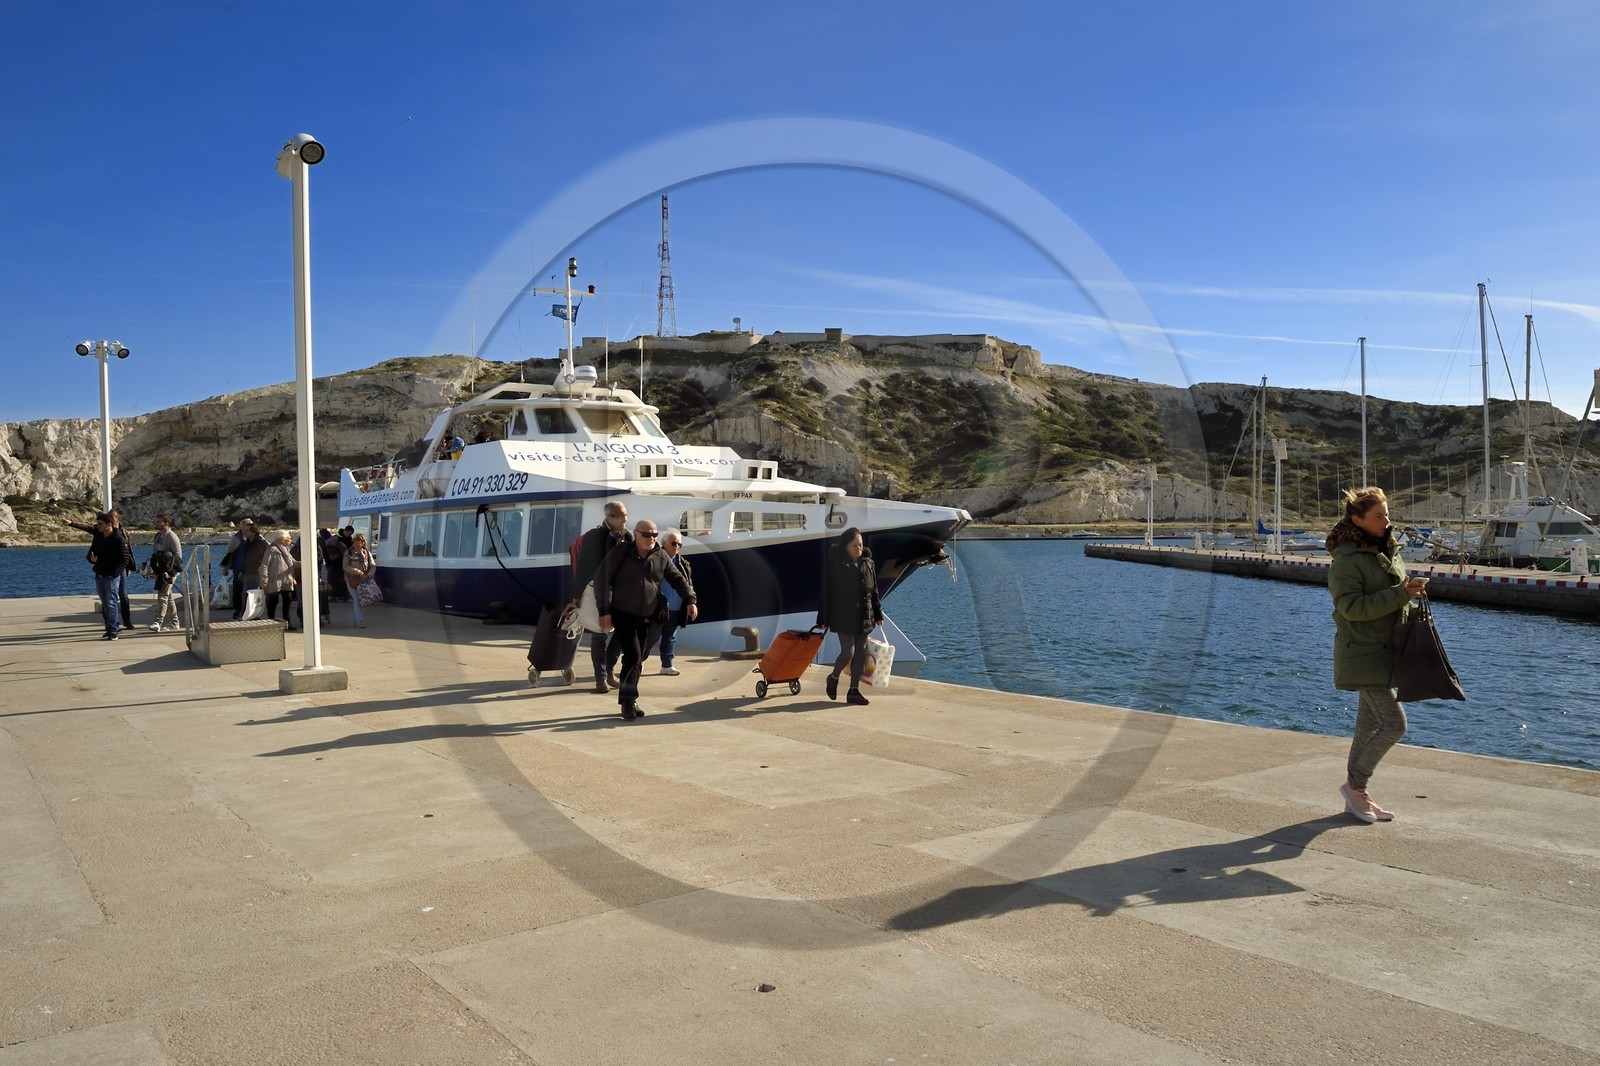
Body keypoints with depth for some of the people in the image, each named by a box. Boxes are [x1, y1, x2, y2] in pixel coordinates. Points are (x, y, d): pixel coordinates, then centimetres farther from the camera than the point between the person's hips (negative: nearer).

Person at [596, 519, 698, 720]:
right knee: (633, 655, -14)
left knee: (638, 659, 8)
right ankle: (627, 700, -3)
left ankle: (629, 701, 19)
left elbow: (678, 579, 8)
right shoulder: (620, 553, -9)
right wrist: (605, 610, -15)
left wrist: (689, 600, -8)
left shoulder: (661, 557, 3)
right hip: (622, 614, -5)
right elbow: (602, 579, -10)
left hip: (645, 617, 5)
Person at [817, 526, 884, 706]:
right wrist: (824, 619, -8)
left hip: (864, 618, 6)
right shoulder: (835, 565, -8)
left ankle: (854, 690, 15)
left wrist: (878, 614, 13)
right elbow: (827, 593, -7)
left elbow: (874, 592, 15)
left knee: (860, 654, 6)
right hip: (843, 617, -5)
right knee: (848, 651, -10)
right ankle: (833, 678, 18)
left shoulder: (868, 564, 9)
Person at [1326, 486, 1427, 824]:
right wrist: (1399, 594, -24)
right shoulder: (1347, 558, -16)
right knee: (1394, 723, -11)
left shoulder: (1390, 552, 12)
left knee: (1370, 725, 13)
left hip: (1386, 651, 9)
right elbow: (1351, 606, -23)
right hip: (1364, 655, -9)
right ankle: (1354, 784, 7)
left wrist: (1410, 592, 3)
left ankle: (1356, 795, 23)